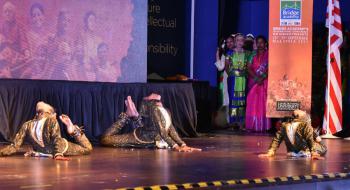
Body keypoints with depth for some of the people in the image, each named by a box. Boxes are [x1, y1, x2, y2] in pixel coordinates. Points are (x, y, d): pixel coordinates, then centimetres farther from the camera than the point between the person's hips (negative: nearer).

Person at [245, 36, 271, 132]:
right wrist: (257, 78, -12)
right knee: (253, 104, -3)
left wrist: (262, 78, -18)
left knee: (263, 104, -6)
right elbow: (249, 68, 3)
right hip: (254, 82, 3)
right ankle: (253, 125, -1)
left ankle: (263, 126, -6)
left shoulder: (268, 55, 4)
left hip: (264, 82, -3)